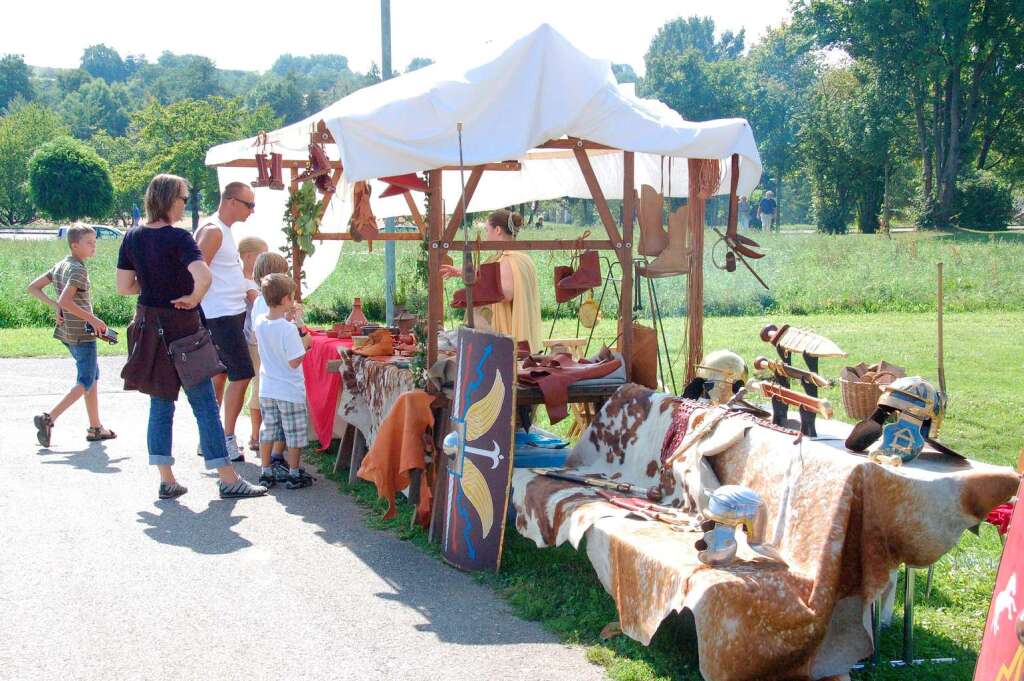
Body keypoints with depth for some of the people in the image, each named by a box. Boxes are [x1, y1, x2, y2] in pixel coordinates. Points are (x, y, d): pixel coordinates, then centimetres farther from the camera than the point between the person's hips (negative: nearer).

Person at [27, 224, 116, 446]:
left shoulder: (60, 266, 10)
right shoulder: (79, 270, -16)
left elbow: (33, 288, 11)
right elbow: (66, 301, -27)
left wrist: (53, 305, 3)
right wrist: (93, 319, -20)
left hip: (67, 332, 9)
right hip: (82, 333, -9)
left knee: (93, 376, 18)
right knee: (86, 383, -4)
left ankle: (95, 428, 22)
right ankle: (48, 419, -14)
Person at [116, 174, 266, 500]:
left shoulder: (132, 237, 3)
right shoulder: (178, 238, -16)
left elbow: (124, 287, 5)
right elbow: (204, 277, -33)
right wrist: (192, 298, -15)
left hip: (148, 325, 6)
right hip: (180, 327, -6)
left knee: (160, 403, 13)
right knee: (204, 403, 0)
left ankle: (166, 480, 13)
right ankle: (227, 479, 4)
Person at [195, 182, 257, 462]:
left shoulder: (224, 230, 15)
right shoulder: (212, 232, -15)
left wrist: (245, 292, 19)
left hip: (233, 313, 10)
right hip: (221, 315, -10)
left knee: (219, 375, 13)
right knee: (241, 375, -11)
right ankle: (227, 439, -4)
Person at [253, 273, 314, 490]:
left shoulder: (259, 322, -3)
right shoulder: (288, 328, -22)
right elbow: (294, 362, -22)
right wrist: (305, 343, -7)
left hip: (267, 389, 6)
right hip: (290, 390, -6)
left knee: (268, 430, 15)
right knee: (295, 432, 7)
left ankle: (266, 472, 20)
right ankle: (294, 474, 14)